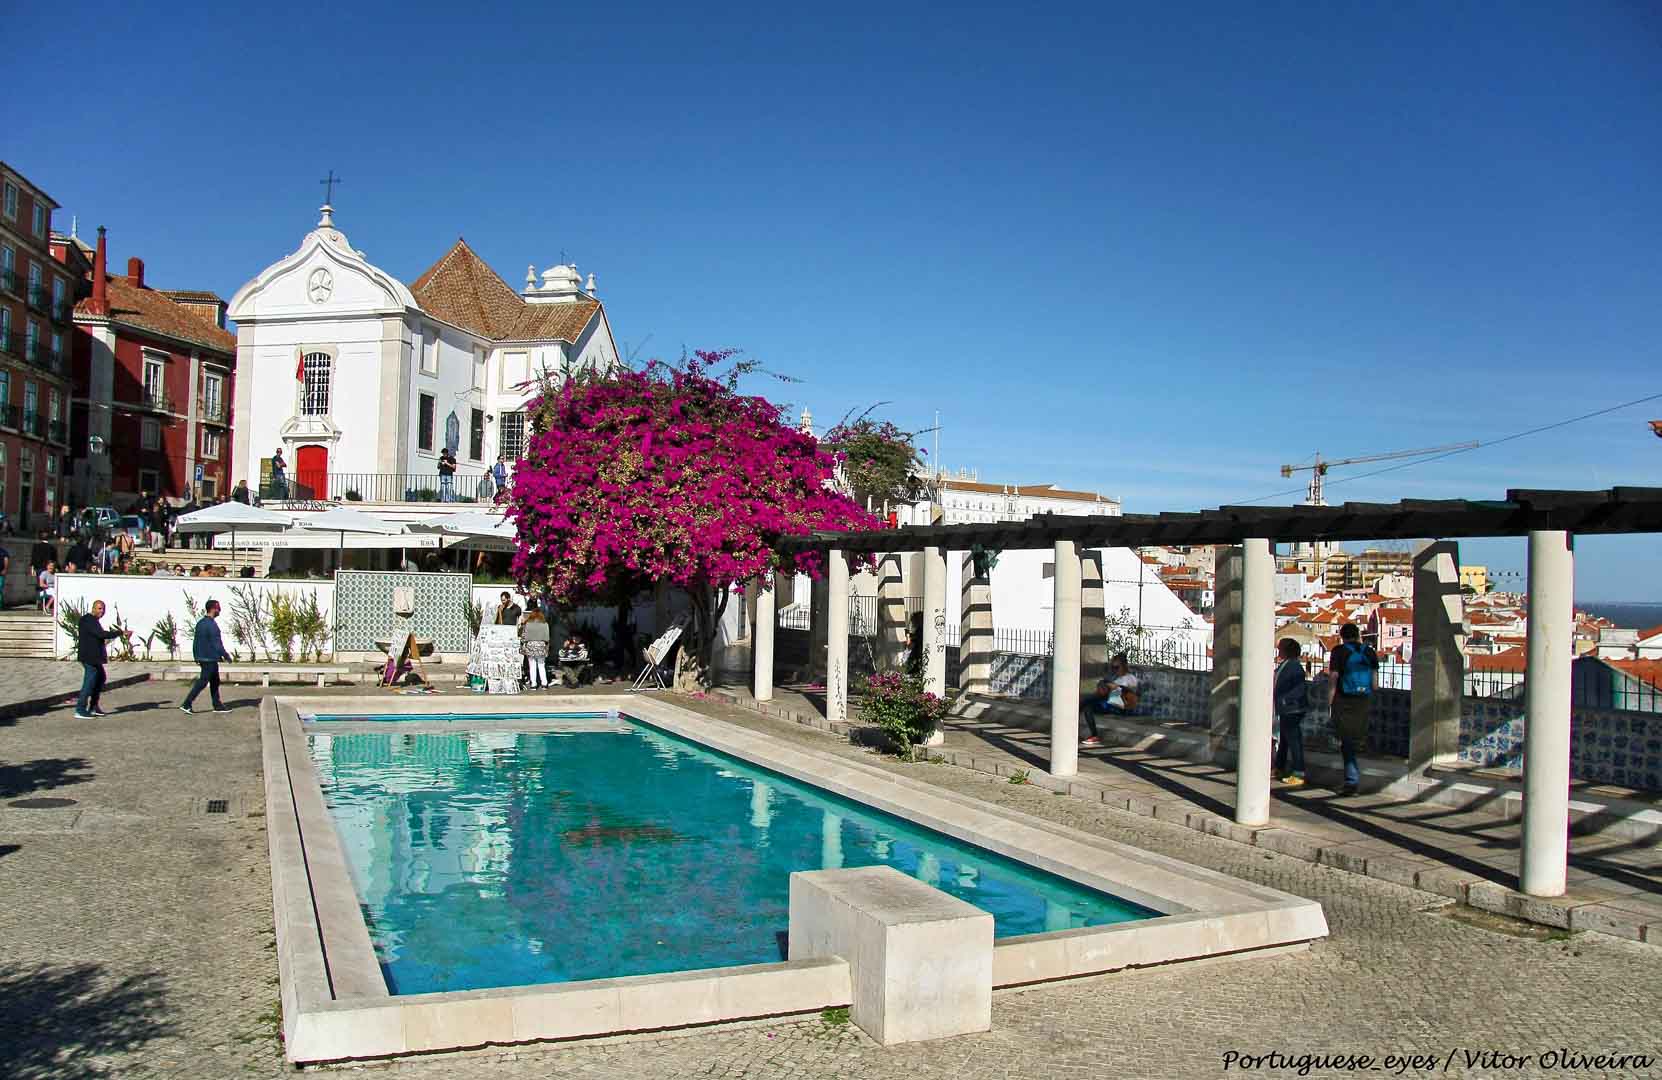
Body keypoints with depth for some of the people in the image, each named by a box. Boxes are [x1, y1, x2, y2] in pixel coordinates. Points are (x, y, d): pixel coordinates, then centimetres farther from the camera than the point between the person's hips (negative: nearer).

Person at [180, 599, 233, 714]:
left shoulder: (200, 623, 11)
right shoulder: (211, 625, -17)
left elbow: (195, 641, 15)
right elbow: (217, 643, -18)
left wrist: (196, 657, 21)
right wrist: (226, 655, -9)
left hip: (202, 657, 10)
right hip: (210, 658, -10)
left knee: (215, 681, 13)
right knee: (202, 681, -5)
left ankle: (218, 705, 16)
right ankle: (186, 704, -5)